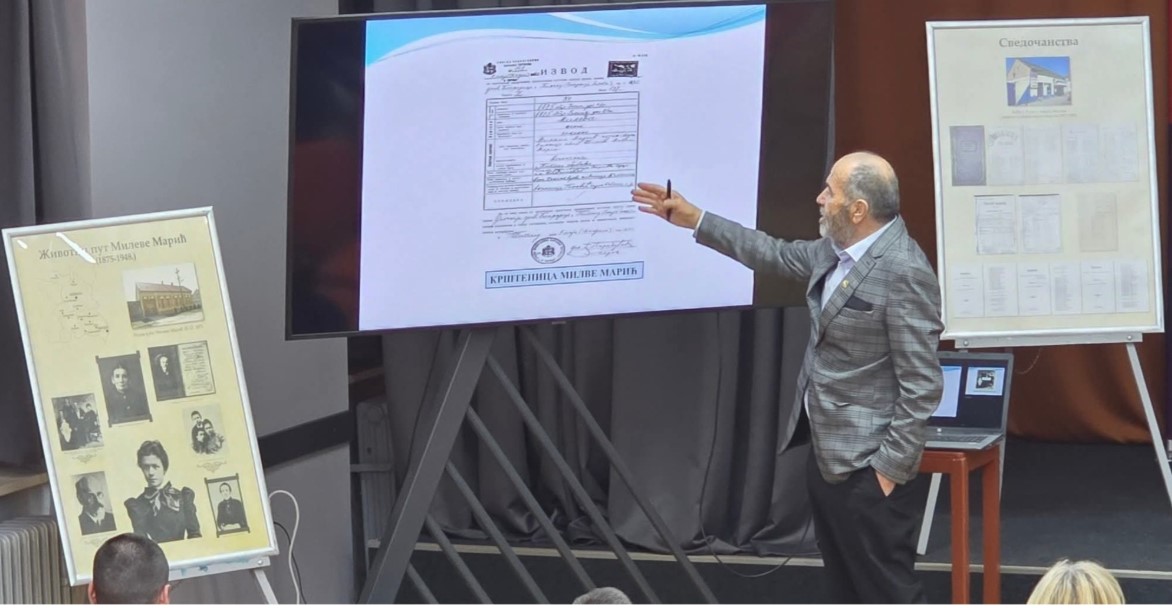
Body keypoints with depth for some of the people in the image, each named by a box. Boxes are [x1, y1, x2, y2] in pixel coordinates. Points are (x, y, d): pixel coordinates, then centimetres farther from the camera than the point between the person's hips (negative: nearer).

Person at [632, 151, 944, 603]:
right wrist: (690, 219, 22)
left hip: (867, 468, -9)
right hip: (828, 456, 10)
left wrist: (890, 469, -19)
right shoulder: (839, 251, 6)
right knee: (846, 590, 17)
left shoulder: (904, 273, -21)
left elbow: (922, 385, -21)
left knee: (888, 594, -4)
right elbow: (778, 256, 23)